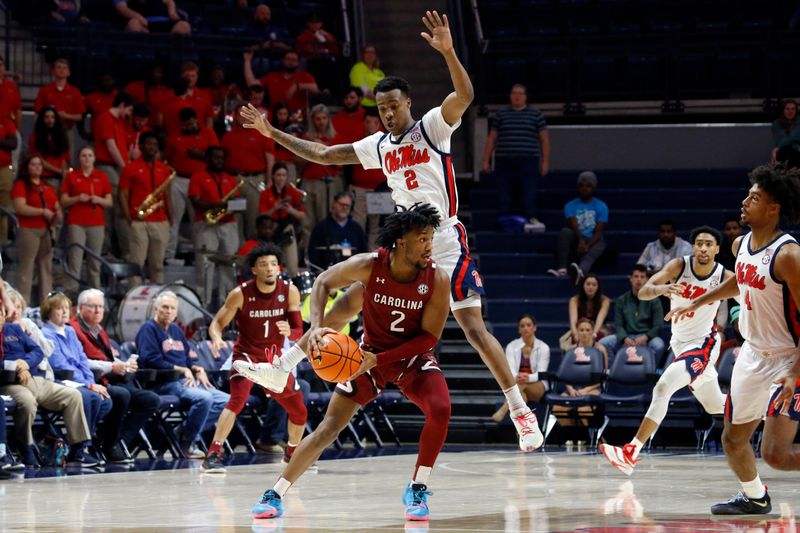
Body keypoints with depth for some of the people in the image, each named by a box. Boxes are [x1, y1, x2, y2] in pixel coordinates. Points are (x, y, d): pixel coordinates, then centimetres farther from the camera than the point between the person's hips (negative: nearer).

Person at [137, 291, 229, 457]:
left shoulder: (176, 330, 25)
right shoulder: (149, 329, -2)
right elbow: (151, 361, -15)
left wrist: (197, 369, 4)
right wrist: (182, 370, -12)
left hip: (187, 381, 9)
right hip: (165, 383, -9)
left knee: (226, 400, -6)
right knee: (204, 398, -33)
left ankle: (186, 432, -8)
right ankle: (187, 442, -15)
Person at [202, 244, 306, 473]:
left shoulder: (289, 291, -9)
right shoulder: (241, 294, -16)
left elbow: (298, 331, -7)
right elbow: (217, 322, -10)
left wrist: (289, 331, -31)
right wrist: (217, 338, -32)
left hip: (275, 358, 4)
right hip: (247, 354, -4)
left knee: (300, 412, 10)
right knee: (238, 398, -31)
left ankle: (291, 454, 39)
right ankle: (213, 456, -33)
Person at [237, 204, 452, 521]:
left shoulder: (437, 279, -24)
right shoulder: (369, 266, -24)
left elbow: (430, 337, -19)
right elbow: (323, 282, -7)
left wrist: (380, 359, -26)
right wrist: (316, 328, -22)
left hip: (413, 354, 0)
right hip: (372, 353, 0)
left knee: (440, 410, -28)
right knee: (329, 427, -6)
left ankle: (417, 490, -10)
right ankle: (275, 496, 1)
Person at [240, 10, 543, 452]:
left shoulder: (431, 127, -4)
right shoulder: (378, 146, 13)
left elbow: (464, 96, -22)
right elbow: (322, 154, 20)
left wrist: (447, 51, -38)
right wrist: (273, 134, 15)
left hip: (446, 242, -7)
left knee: (473, 328, -11)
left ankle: (521, 412, -10)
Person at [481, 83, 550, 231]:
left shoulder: (536, 115, 10)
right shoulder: (501, 115, 14)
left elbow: (544, 139, 9)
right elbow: (491, 139, 15)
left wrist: (545, 162, 1)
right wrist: (486, 160, 9)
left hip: (528, 162, -2)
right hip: (503, 162, 2)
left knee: (529, 194, -13)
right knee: (505, 197, -2)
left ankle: (531, 219, -19)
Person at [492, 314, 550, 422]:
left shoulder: (543, 347, -1)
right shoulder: (512, 346, 1)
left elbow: (541, 373, -12)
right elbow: (510, 369, -12)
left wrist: (528, 378, -37)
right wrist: (516, 378, -39)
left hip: (538, 388, -1)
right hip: (515, 385, 1)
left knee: (523, 384, -39)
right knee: (521, 394, -39)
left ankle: (503, 411, -58)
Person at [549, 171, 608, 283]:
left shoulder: (601, 206, 4)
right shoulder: (571, 206, 7)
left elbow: (598, 232, -7)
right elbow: (574, 226, -10)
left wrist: (587, 245, -26)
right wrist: (581, 241, -31)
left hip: (593, 241, -2)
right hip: (576, 241, 2)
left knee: (600, 245, -38)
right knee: (565, 231, -30)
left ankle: (580, 271, -73)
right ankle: (561, 269, -43)